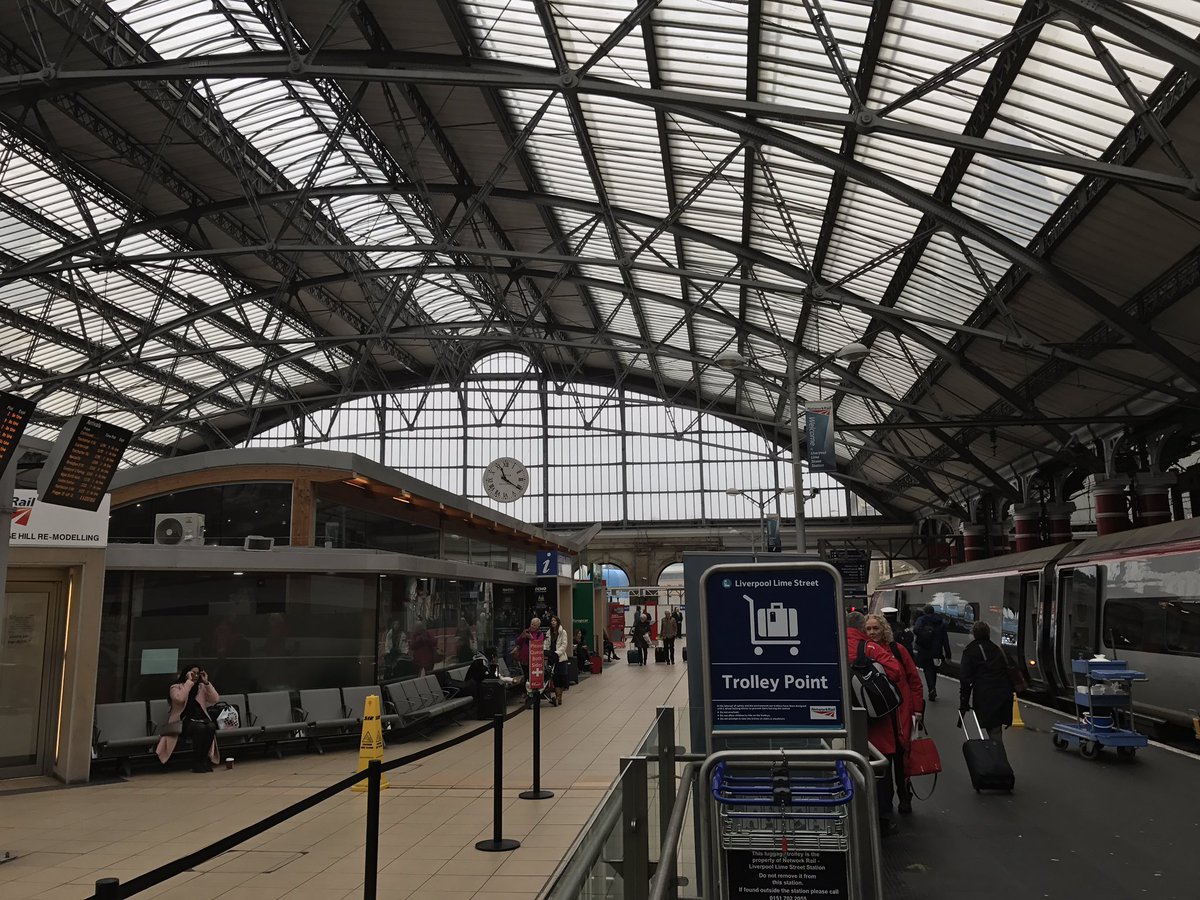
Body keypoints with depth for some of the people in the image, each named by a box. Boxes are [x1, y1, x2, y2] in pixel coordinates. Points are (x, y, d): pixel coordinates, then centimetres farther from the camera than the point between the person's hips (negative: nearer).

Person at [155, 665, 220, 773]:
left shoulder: (201, 687, 14)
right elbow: (179, 699, -22)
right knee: (200, 727, -35)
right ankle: (196, 762, -21)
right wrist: (189, 682, -17)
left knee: (211, 726, -31)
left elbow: (215, 699, 0)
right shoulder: (175, 687, 2)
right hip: (181, 722, -4)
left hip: (199, 719, 4)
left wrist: (206, 682, -3)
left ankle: (204, 759, -17)